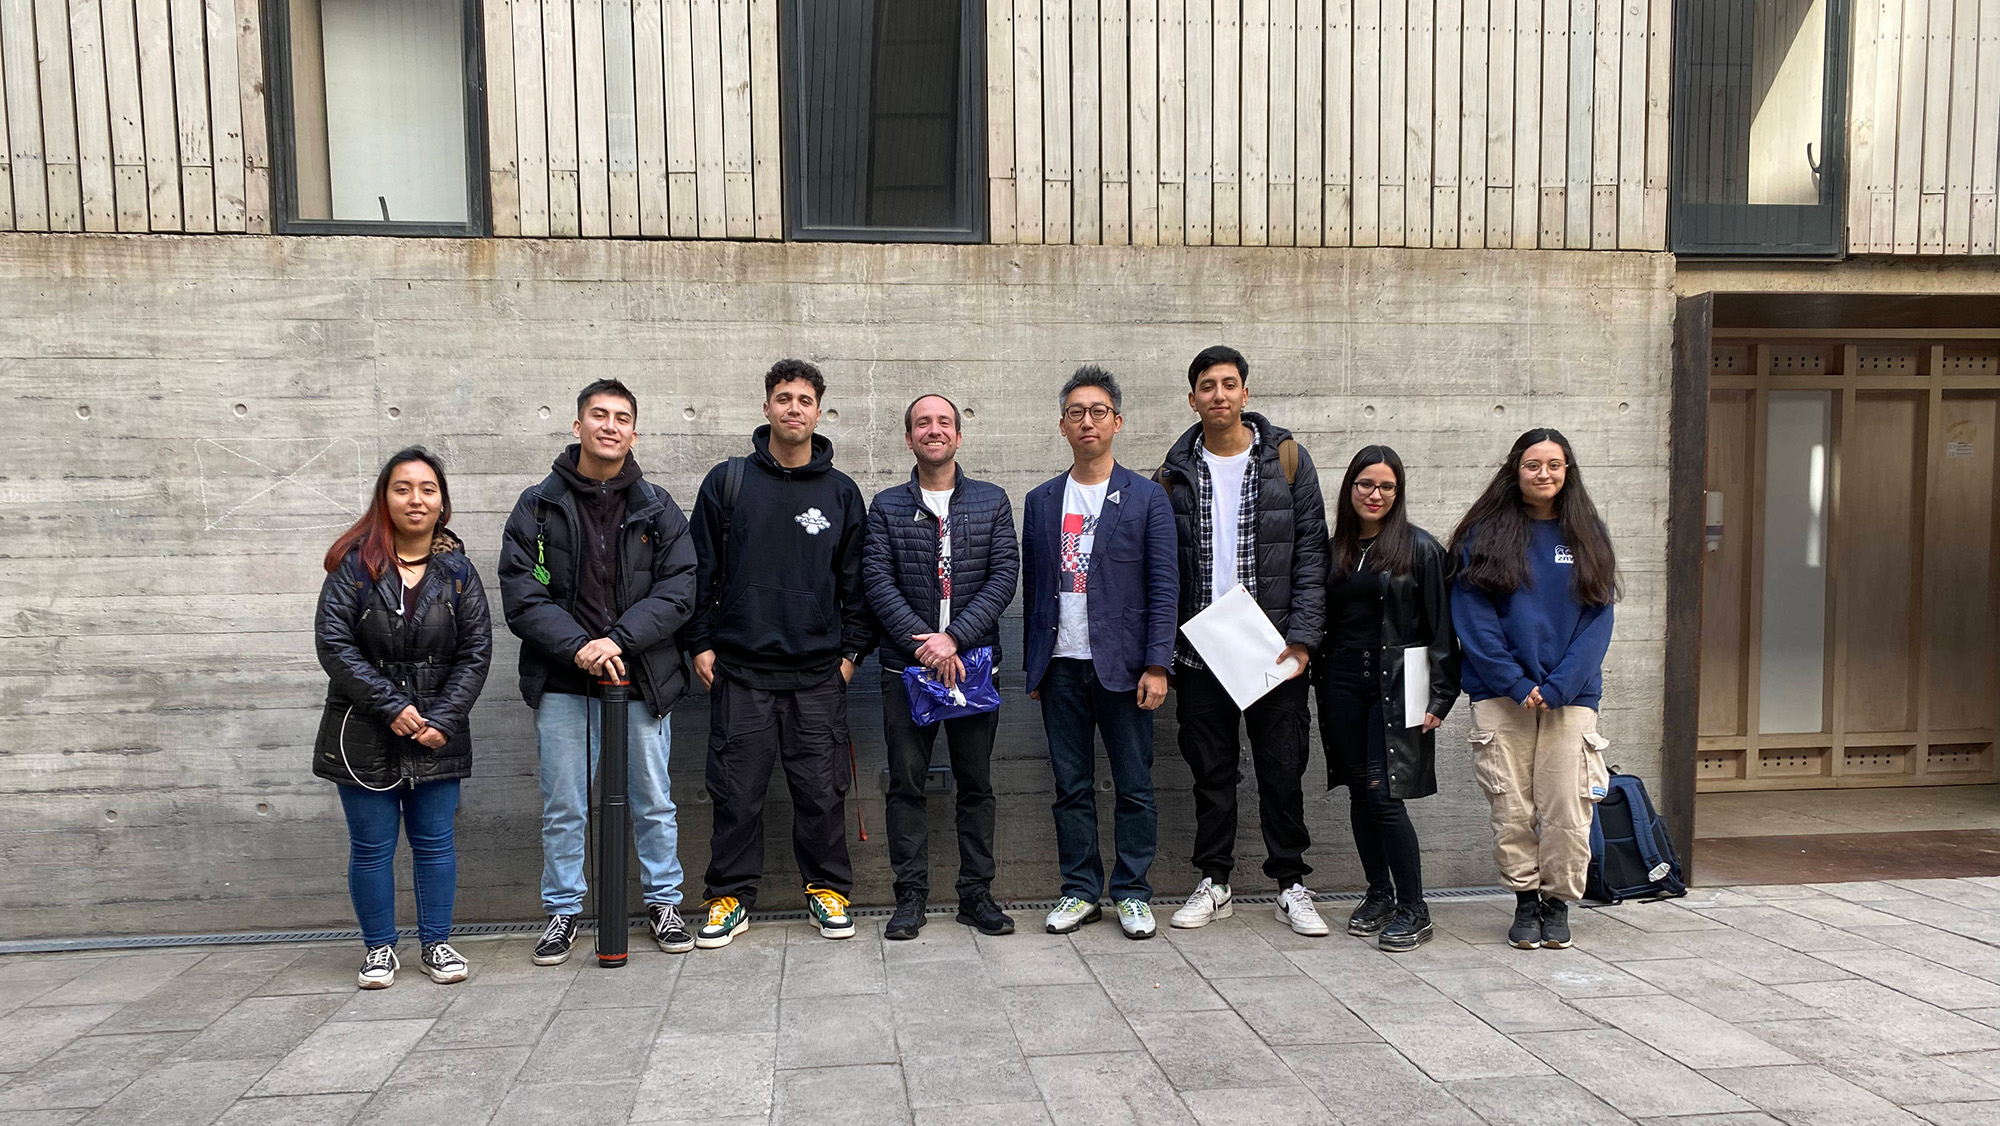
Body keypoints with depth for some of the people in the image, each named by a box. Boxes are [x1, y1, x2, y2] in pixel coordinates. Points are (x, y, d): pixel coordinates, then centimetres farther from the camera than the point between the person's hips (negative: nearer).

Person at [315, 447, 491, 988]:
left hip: (438, 734, 1)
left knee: (435, 842, 8)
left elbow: (476, 651, 0)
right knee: (371, 846, 8)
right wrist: (391, 706, -16)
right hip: (364, 735, -1)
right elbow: (333, 643, -10)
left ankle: (436, 943, 22)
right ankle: (379, 947, 23)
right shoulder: (355, 564, -5)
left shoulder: (457, 570, 1)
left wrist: (444, 719, -11)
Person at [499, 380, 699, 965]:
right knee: (563, 809, 9)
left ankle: (663, 901, 26)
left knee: (653, 801, 10)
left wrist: (619, 640, -17)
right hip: (561, 681, 0)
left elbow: (678, 589, -4)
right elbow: (521, 595, -5)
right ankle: (562, 911, 25)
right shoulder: (538, 506, 2)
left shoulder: (658, 509, 4)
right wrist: (577, 647, -18)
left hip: (640, 677, 1)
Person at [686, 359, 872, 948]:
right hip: (740, 668, 0)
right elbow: (701, 568, 7)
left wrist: (851, 651, 5)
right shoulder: (728, 481, 5)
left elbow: (856, 579, 11)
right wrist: (700, 643, 2)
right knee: (737, 789, 3)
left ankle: (827, 890, 20)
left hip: (818, 672, 1)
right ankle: (731, 895, 18)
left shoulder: (841, 492, 8)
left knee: (821, 789, 4)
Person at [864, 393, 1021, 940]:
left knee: (976, 783, 6)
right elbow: (877, 582, -3)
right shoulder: (886, 506, 7)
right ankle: (911, 895, 13)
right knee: (907, 783, 4)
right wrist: (922, 643, -15)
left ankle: (976, 893, 17)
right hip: (906, 666, 0)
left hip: (974, 663, 1)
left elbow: (1005, 575, -2)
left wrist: (954, 637, -13)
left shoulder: (992, 501, 8)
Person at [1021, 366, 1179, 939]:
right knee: (1072, 787, 8)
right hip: (1060, 666, 3)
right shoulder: (1040, 501, 11)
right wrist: (1033, 667, 9)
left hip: (1121, 665, -3)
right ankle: (1081, 891, 18)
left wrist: (1156, 665, -10)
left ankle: (1132, 893, 15)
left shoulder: (1146, 497, 2)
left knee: (1134, 787, 3)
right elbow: (1033, 588, 13)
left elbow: (1164, 587, -2)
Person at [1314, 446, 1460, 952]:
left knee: (1384, 792, -10)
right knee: (1360, 792, 9)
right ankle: (1378, 895, 23)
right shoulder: (1335, 549, 10)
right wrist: (1320, 685, 9)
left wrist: (1440, 697, -9)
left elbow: (1442, 628, -4)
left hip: (1397, 685, -5)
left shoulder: (1420, 548, -3)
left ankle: (1414, 909, 1)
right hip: (1343, 684, 5)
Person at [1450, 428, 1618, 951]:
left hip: (1570, 695, 1)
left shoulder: (1587, 535, 8)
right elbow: (1473, 618, -2)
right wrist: (1517, 684, -10)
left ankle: (1558, 901, 17)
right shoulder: (1484, 535, 3)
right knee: (1511, 808, 1)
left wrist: (1558, 687, -9)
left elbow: (1598, 619, 2)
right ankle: (1525, 900, 18)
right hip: (1500, 695, -1)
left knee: (1567, 808, -1)